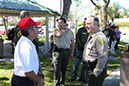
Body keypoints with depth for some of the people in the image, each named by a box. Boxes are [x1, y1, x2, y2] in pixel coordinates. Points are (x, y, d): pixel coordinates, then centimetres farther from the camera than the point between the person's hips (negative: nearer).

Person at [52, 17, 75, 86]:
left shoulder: (70, 31, 8)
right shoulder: (56, 31, -1)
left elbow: (72, 42, 14)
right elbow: (59, 35, -26)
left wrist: (72, 52, 10)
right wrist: (65, 30, -8)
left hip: (66, 52, 3)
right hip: (58, 52, -3)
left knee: (64, 69, 12)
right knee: (57, 69, -4)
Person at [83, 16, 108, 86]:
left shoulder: (100, 37, -21)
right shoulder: (91, 36, 12)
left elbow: (103, 57, -26)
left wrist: (96, 73, -22)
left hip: (95, 71, -10)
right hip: (89, 70, 10)